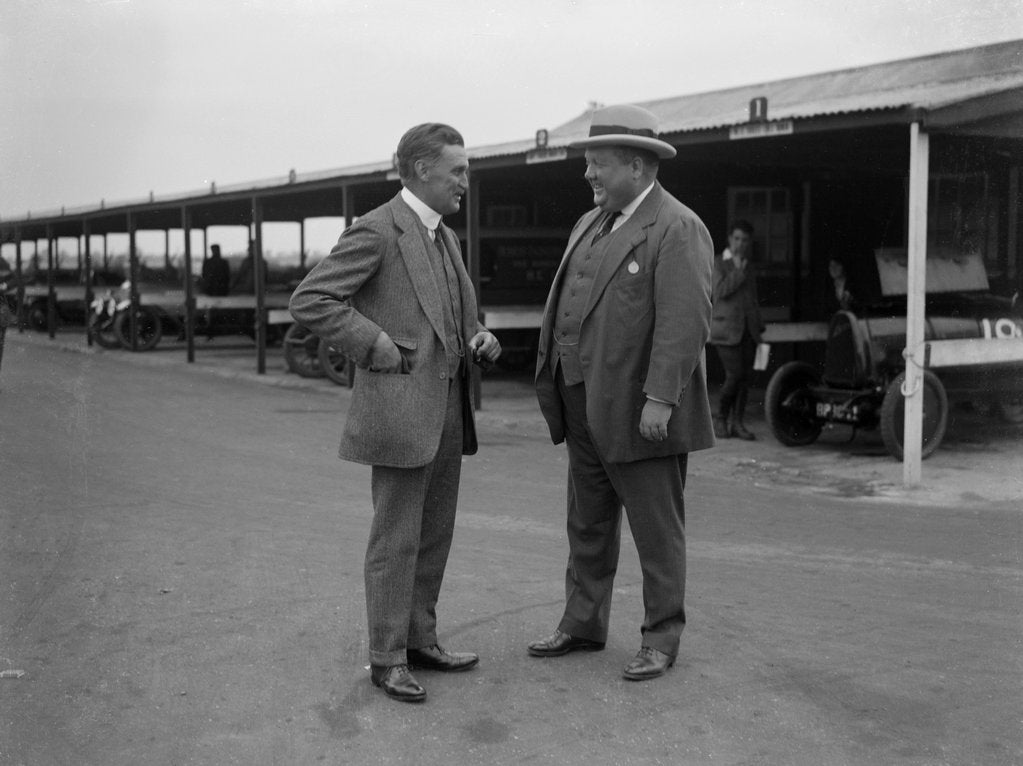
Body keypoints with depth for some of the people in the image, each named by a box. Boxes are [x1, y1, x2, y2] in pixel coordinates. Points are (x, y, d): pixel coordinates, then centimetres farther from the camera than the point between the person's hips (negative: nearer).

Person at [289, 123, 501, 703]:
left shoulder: (445, 237, 16)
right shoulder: (377, 230, -11)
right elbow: (310, 301, -16)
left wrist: (480, 339, 7)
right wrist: (381, 349, -17)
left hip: (449, 407, 8)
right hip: (400, 406, -8)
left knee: (436, 534, 14)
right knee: (396, 539, 0)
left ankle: (420, 640, 26)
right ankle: (388, 658, 11)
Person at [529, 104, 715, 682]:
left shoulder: (678, 229, -13)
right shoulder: (592, 223, 14)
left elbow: (685, 323, -20)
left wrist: (659, 400, -25)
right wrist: (556, 385, 11)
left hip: (640, 413, -8)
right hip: (587, 408, 9)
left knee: (658, 532, 5)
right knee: (589, 527, 17)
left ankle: (662, 639, 17)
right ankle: (583, 626, 29)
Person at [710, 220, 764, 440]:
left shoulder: (750, 267, 18)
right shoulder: (718, 263, 0)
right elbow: (720, 291, -15)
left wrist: (759, 328, 20)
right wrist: (738, 271, -12)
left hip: (748, 329, 6)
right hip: (727, 329, -6)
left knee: (745, 377, 1)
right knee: (734, 375, -12)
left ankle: (738, 422, 8)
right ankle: (721, 418, 4)